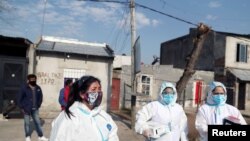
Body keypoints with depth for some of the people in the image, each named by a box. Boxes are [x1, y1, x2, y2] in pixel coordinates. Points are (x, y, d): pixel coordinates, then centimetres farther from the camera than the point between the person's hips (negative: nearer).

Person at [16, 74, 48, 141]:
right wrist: (22, 108, -7)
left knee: (38, 122, 8)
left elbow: (40, 97, 15)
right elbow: (19, 98, -5)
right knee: (27, 123, 6)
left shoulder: (38, 88, 3)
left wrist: (38, 105, 8)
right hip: (26, 109, -3)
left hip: (35, 109, 4)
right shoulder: (24, 88, -9)